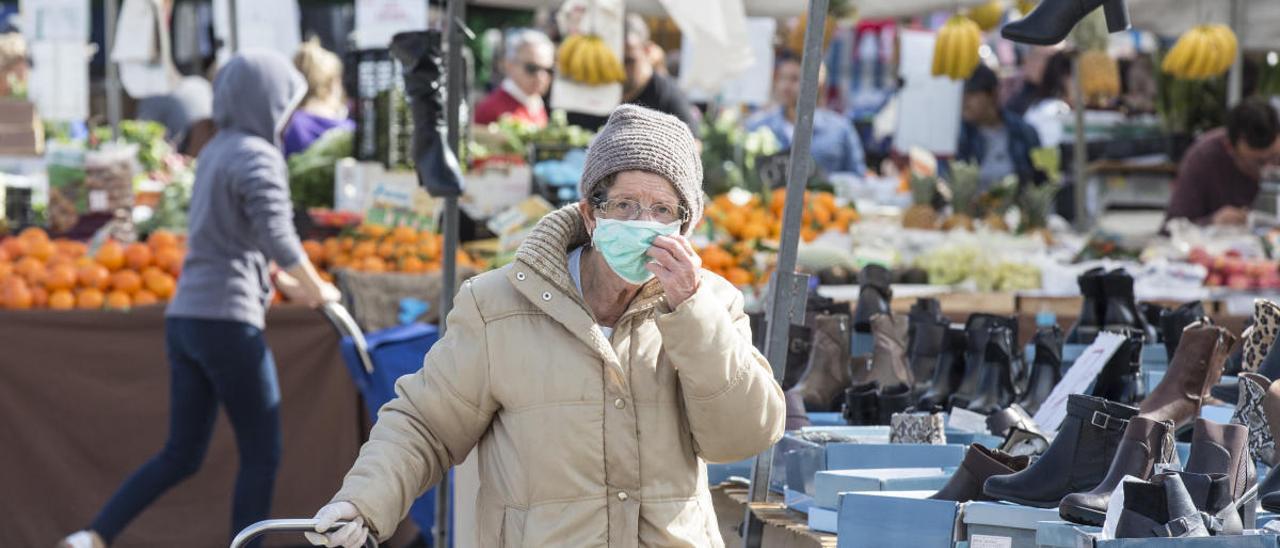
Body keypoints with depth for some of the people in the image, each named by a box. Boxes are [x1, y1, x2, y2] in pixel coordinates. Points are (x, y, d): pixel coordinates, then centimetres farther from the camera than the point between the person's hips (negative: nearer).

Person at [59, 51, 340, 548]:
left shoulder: (216, 152, 17)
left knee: (182, 455, 13)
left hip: (185, 319, 9)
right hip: (228, 321, -9)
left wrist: (284, 282, 28)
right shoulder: (257, 157, -10)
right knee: (261, 456, 2)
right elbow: (278, 238, -20)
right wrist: (317, 289, -5)